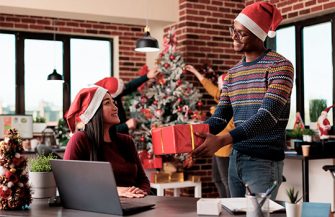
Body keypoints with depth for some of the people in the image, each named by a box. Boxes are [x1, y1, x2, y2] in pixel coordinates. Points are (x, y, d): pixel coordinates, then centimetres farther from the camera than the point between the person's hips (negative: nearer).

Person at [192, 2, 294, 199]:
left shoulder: (280, 66, -10)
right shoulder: (233, 73, 12)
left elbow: (268, 116, -21)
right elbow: (220, 117, 10)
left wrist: (221, 141, -29)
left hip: (264, 161, -6)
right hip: (236, 159, 7)